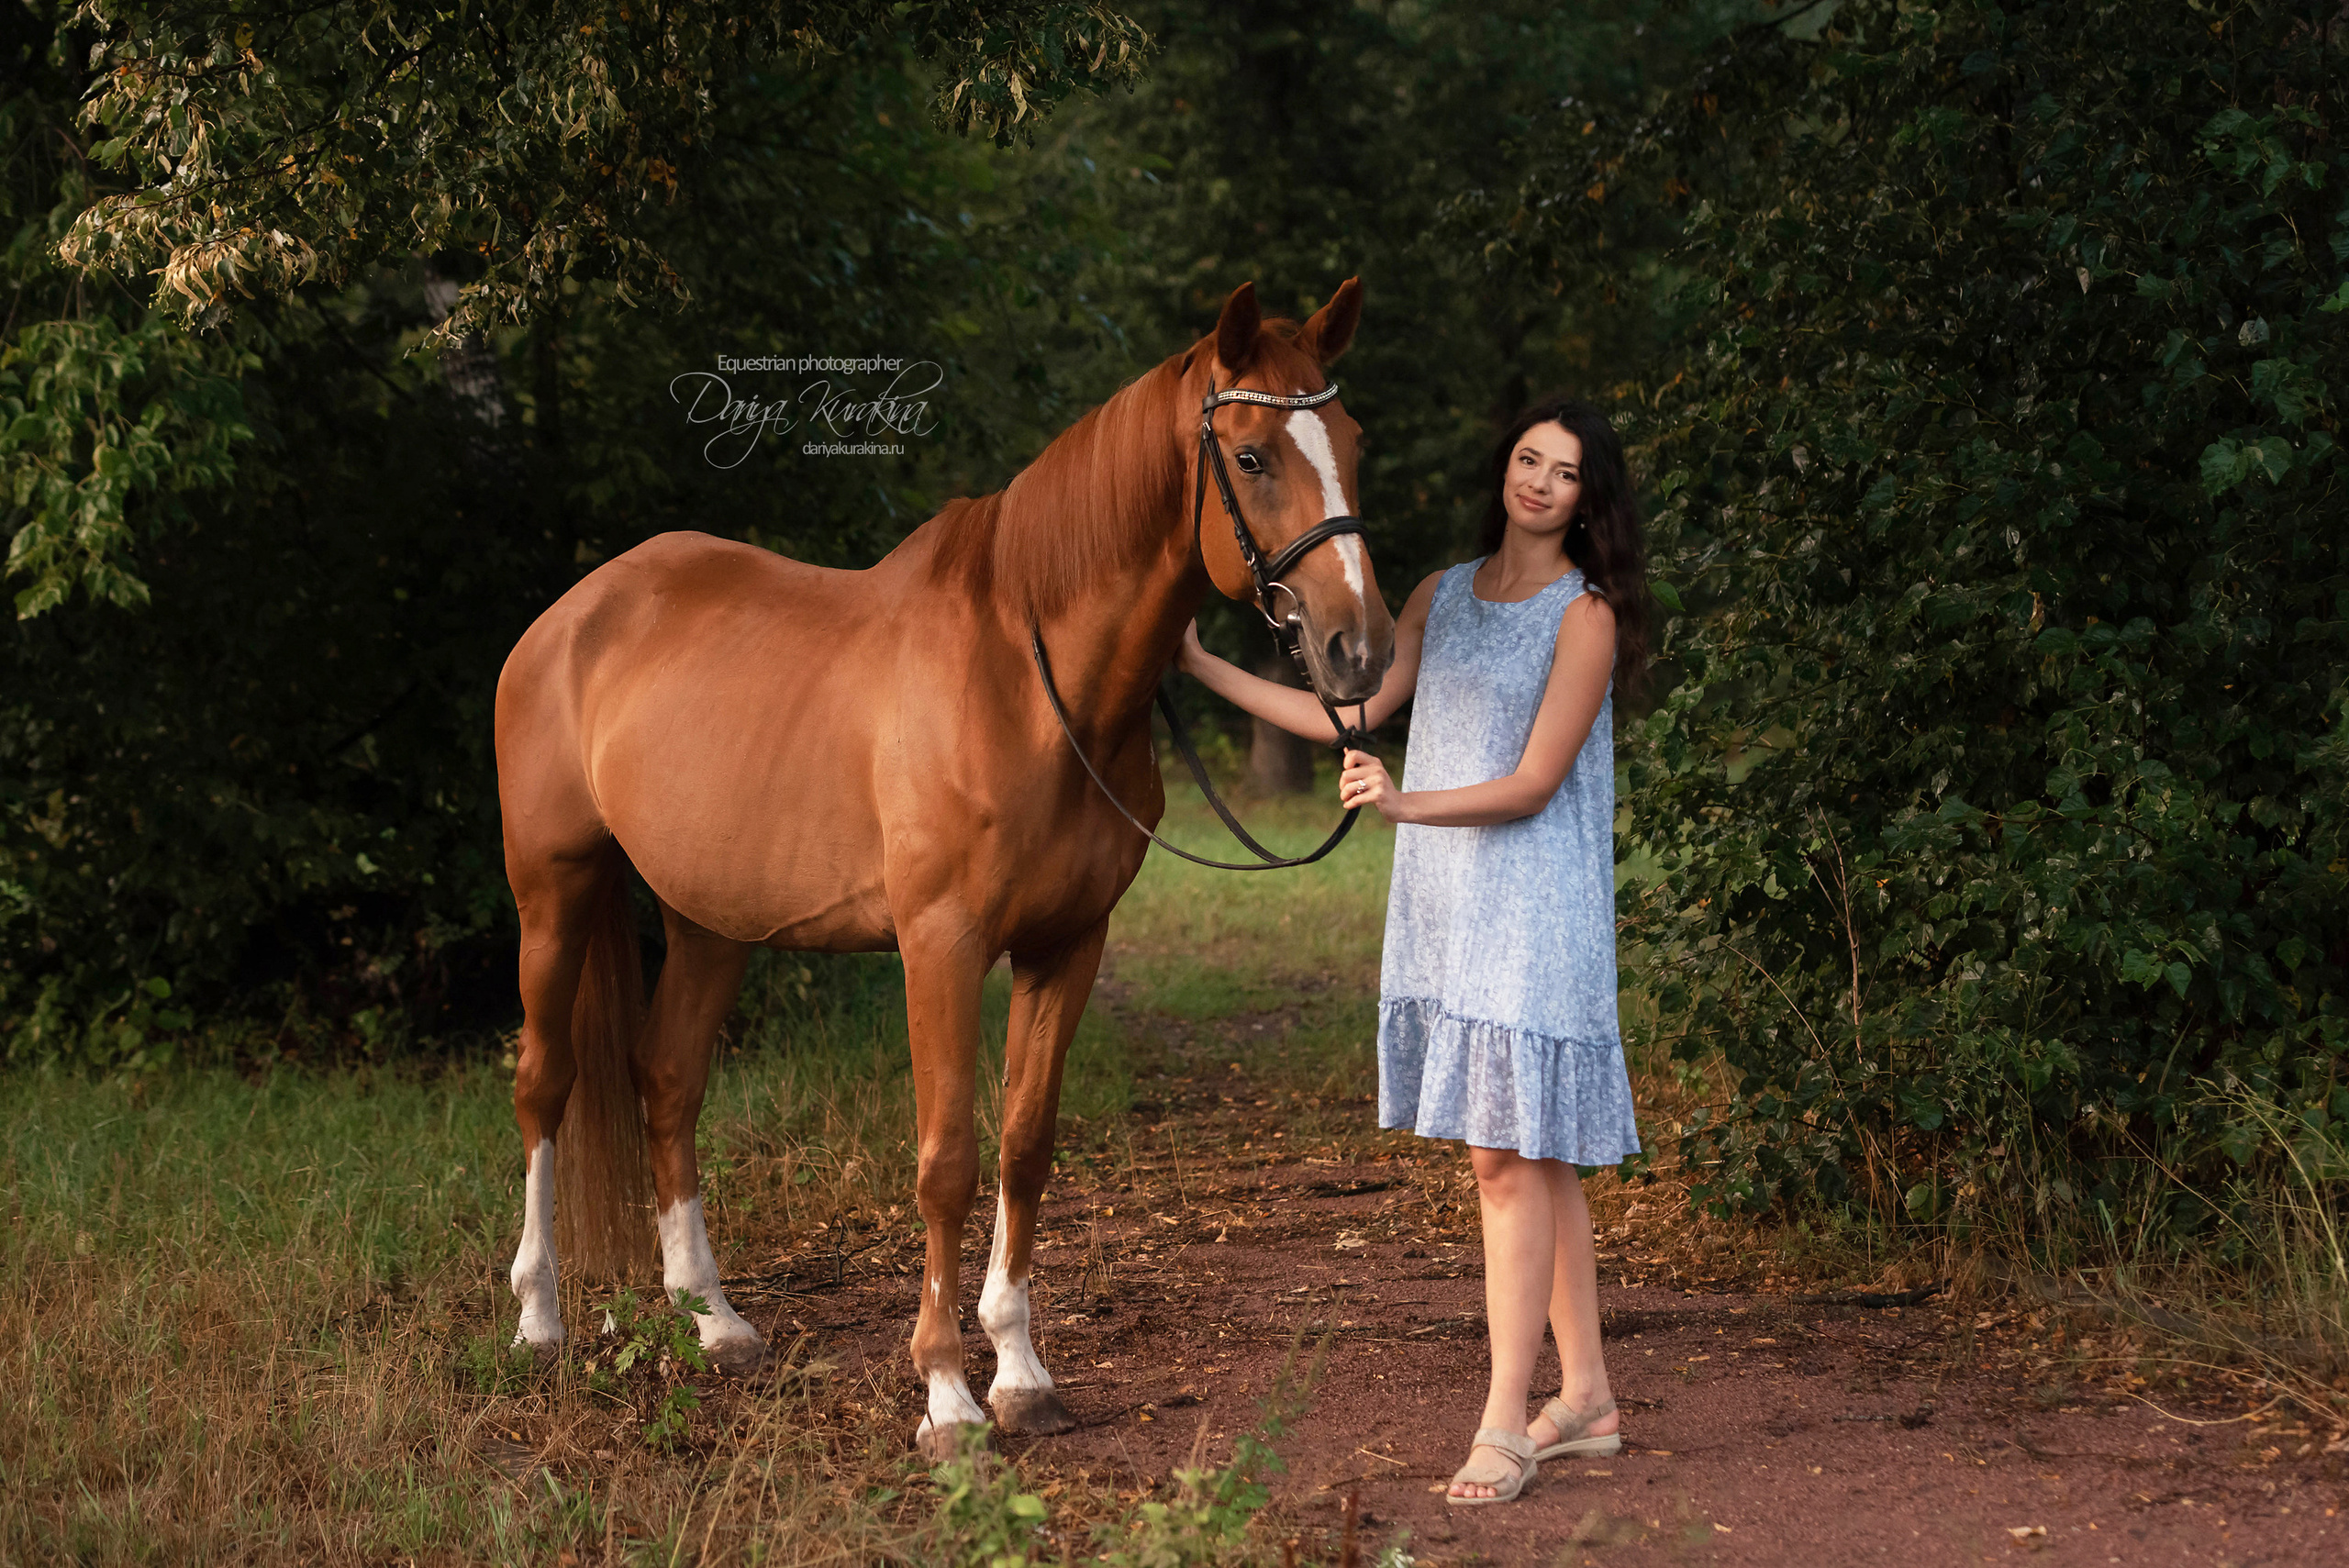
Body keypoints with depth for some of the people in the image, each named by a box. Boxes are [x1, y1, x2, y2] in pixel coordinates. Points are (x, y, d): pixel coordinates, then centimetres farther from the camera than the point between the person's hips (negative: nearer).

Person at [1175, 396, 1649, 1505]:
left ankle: (1504, 1423, -8)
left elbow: (1532, 785, -13)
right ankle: (1585, 1399, 18)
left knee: (1511, 1156, -9)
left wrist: (1408, 804, -27)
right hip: (1441, 904, 7)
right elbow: (1349, 714, 12)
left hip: (1532, 909, -7)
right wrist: (1204, 668, 9)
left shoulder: (1584, 617, -8)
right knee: (1532, 1158, 11)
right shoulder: (1443, 597, 12)